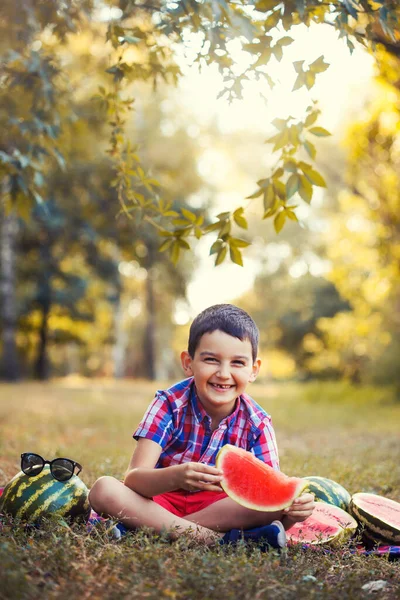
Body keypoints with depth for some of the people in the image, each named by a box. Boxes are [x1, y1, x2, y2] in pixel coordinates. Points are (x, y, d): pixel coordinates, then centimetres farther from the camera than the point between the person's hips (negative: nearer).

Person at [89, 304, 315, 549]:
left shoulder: (257, 424, -11)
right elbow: (134, 478, -26)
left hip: (220, 505, 1)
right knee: (104, 489, -29)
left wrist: (290, 512, -42)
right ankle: (212, 538, -30)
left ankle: (154, 525, -25)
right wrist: (176, 477, -48)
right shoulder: (170, 403, -16)